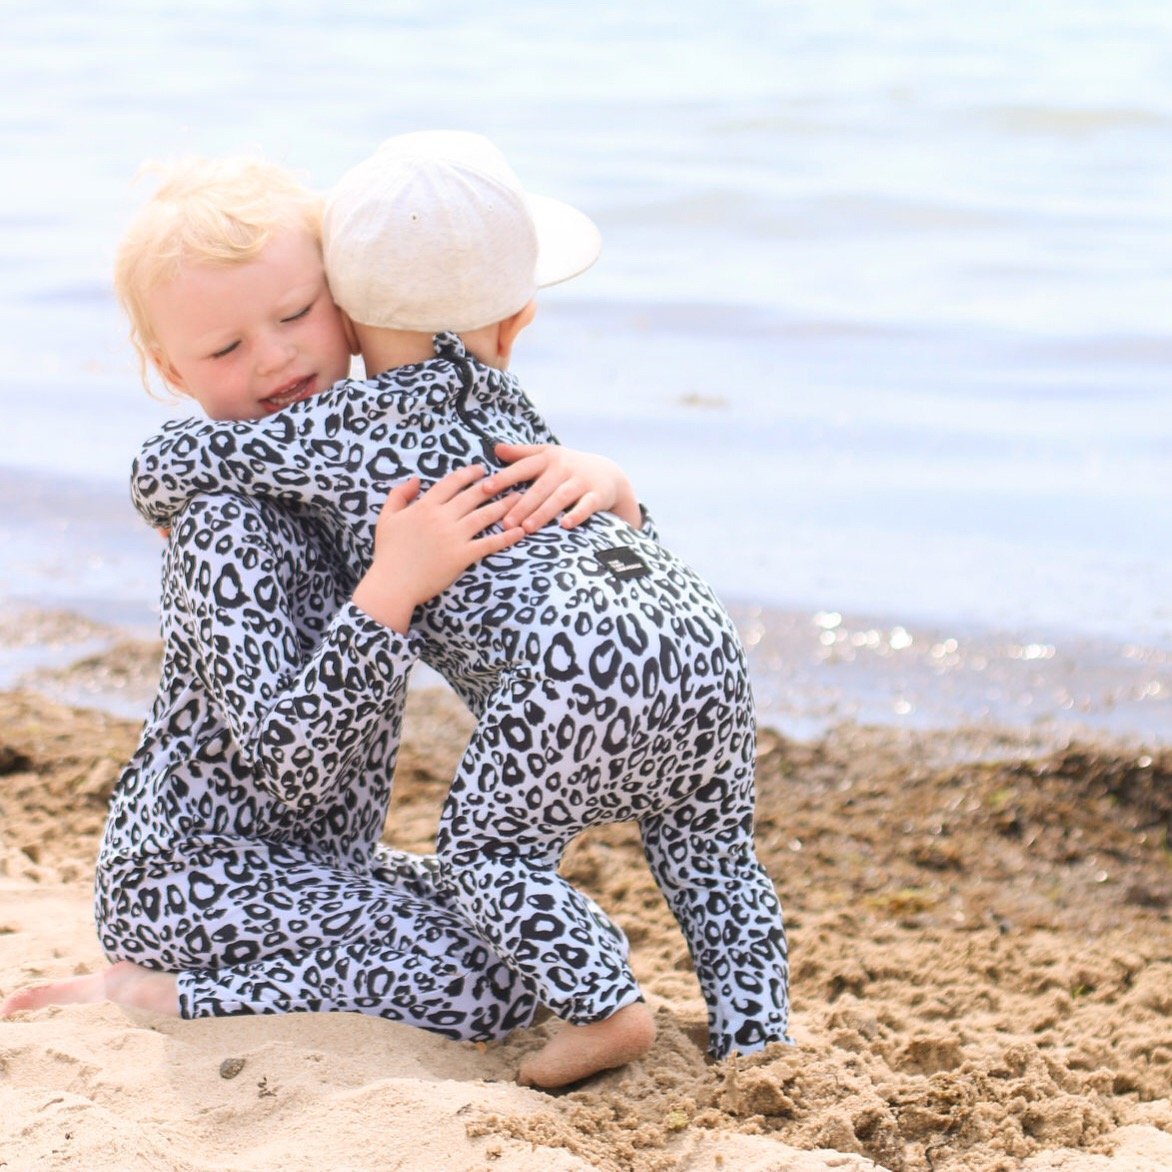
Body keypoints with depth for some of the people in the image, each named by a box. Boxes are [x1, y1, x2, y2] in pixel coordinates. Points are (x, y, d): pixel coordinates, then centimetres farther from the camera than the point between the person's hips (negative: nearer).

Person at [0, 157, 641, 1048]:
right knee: (494, 982, -22)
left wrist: (592, 476, -19)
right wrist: (393, 587, -39)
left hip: (323, 861, 9)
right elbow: (288, 763, -31)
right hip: (194, 870, -9)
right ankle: (147, 994, -10)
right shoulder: (229, 525, -23)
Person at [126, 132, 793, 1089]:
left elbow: (167, 463, 11)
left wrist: (171, 510, 33)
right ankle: (754, 1036, 20)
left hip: (575, 662, -6)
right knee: (707, 847, 24)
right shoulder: (504, 404, 27)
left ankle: (604, 1007, 0)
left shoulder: (337, 434, 8)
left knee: (488, 844, 13)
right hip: (698, 627, 7)